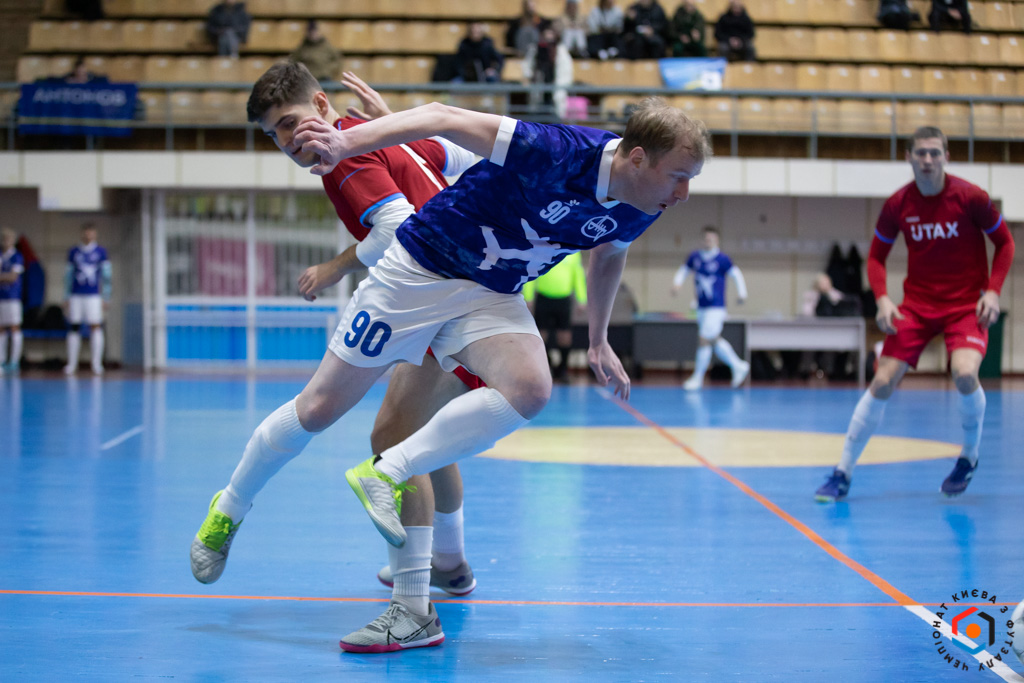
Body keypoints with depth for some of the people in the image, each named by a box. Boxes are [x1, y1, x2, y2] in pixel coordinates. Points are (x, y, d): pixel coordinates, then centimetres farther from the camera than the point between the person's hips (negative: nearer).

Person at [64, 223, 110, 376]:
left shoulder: (101, 252, 7)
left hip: (93, 296, -1)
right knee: (74, 328, 1)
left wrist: (105, 298, 2)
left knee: (96, 327, -8)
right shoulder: (74, 252, 11)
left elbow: (106, 275, 7)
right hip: (76, 296, 2)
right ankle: (71, 364, 6)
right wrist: (66, 298, 9)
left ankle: (97, 364, -6)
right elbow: (68, 275, 14)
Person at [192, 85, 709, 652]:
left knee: (529, 388, -27)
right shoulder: (559, 153, -30)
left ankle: (386, 475, -18)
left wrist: (598, 342, 23)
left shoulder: (639, 212, -8)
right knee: (319, 409, 2)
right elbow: (444, 118, -28)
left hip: (490, 296, 5)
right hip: (417, 271, -5)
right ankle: (230, 509, 27)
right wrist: (346, 142, -36)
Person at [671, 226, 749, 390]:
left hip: (716, 307, -6)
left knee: (704, 341, -8)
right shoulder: (695, 257, 5)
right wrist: (677, 283, -3)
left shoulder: (722, 259, -9)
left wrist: (741, 292, -17)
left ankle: (697, 378, 3)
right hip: (702, 307, 6)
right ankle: (739, 366, 31)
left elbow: (736, 274, -4)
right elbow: (683, 271, 16)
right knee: (715, 340, 15)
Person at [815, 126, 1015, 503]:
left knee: (965, 374, -27)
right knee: (882, 382, -6)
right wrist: (882, 299, -10)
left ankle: (970, 455, 3)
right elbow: (876, 256, 7)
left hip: (966, 304, -2)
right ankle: (842, 474, 4)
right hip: (917, 301, 2)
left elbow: (1005, 242, 0)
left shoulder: (970, 197, -12)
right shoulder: (898, 204, -6)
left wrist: (992, 291, -11)